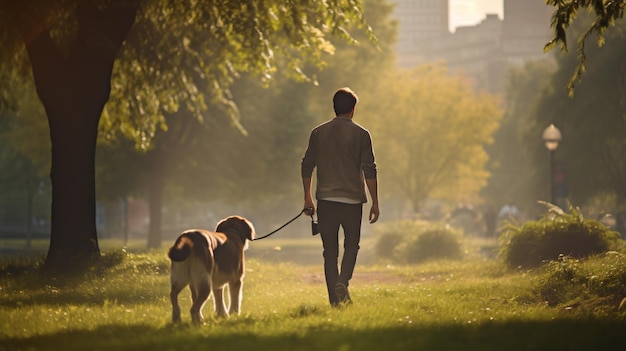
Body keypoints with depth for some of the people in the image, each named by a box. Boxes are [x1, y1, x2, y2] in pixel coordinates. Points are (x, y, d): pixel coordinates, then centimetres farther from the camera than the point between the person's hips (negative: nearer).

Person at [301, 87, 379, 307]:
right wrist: (374, 202, -1)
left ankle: (335, 299, 3)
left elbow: (307, 166, 8)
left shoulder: (318, 133, 6)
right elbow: (369, 170, -6)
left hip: (326, 198, 2)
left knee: (330, 250, 7)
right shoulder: (360, 134, -3)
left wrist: (307, 198, 17)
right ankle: (343, 281, -13)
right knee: (351, 245, 12)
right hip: (352, 198, -2)